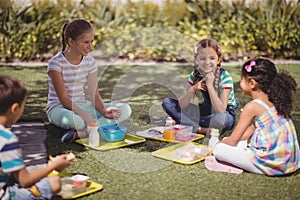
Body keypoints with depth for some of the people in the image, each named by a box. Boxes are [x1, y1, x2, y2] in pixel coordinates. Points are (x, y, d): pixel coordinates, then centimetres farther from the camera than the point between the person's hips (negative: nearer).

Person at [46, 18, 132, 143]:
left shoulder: (90, 62, 3)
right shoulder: (56, 63, -14)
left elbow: (94, 94, 1)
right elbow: (64, 99, -18)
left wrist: (104, 110, -20)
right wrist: (85, 116, -31)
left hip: (83, 106, 7)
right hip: (60, 108, -6)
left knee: (125, 110, -14)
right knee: (72, 119, -45)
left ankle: (80, 133, -28)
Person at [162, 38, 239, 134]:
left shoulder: (225, 77, -20)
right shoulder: (195, 75, -8)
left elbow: (221, 110, -30)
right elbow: (181, 105, -11)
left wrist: (210, 85, -31)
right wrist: (193, 89, -28)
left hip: (226, 114, -5)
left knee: (220, 119, -43)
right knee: (167, 102, -7)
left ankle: (191, 124, -16)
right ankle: (198, 129, -19)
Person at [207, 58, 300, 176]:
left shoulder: (252, 106, -13)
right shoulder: (274, 101, 12)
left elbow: (233, 140, -7)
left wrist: (218, 144, 13)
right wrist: (225, 141, 24)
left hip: (272, 164, -9)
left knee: (218, 150, -6)